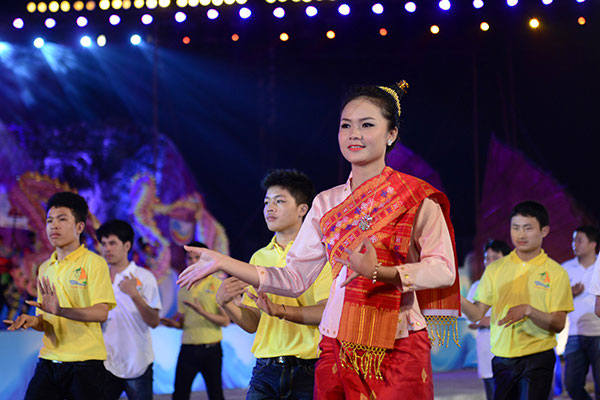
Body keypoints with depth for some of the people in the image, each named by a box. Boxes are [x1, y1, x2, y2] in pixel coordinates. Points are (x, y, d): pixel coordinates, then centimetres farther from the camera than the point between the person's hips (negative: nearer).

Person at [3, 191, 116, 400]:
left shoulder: (94, 263, -4)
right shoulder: (45, 268, 16)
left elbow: (101, 313, -15)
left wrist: (60, 310, -29)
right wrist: (34, 321, -3)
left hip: (84, 361, -5)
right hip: (49, 360, 5)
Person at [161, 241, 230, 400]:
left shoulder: (217, 285, -2)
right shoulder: (184, 287, 12)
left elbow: (225, 321, -6)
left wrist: (202, 312, -19)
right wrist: (173, 323, -3)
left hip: (210, 348, -4)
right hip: (187, 349, 4)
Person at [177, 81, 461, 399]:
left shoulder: (415, 197, -1)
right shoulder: (327, 204, 12)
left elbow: (443, 270, -9)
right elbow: (294, 278, 9)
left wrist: (379, 272, -24)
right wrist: (223, 263, 3)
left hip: (398, 350, -3)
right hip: (337, 346, 4)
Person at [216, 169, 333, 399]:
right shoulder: (259, 257, 16)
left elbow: (328, 312, -14)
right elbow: (252, 324, 14)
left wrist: (281, 310, -25)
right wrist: (225, 303, -5)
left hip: (306, 371, -4)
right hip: (266, 370, 4)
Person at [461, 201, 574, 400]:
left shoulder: (556, 273, 0)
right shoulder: (495, 270, 9)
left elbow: (558, 324, -6)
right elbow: (477, 314, 5)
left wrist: (528, 310, -22)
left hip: (537, 359, -3)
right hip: (502, 359, 3)